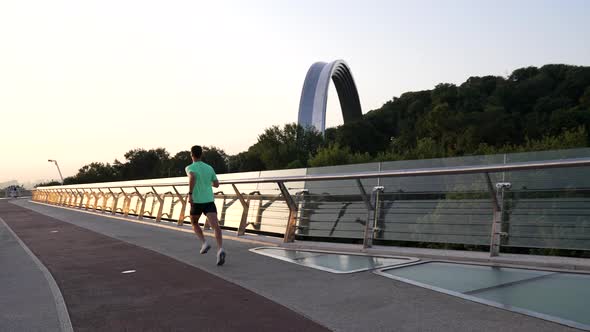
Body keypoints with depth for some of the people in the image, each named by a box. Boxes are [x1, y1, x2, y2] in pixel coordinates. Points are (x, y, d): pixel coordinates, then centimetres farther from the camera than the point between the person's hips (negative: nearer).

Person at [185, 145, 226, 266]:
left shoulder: (190, 168, 1)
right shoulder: (209, 168, 14)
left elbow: (192, 177, -24)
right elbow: (216, 184, 22)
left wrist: (190, 194, -23)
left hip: (197, 201, -2)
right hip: (209, 201, 2)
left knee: (194, 223, 25)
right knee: (216, 226, -14)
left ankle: (204, 243, 4)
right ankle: (220, 249, -35)